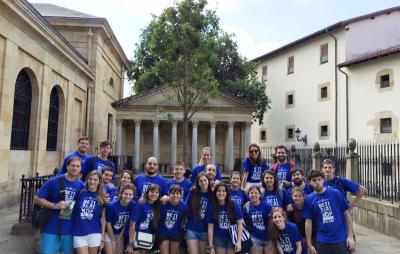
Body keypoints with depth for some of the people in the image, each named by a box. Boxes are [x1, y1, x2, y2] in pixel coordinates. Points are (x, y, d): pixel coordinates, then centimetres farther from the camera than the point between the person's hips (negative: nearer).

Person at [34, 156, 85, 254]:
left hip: (70, 231, 4)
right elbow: (37, 199, -8)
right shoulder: (54, 182, -11)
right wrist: (55, 205, -18)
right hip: (51, 230, -3)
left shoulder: (81, 186, 1)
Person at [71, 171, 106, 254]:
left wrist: (102, 237, 4)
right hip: (79, 234, -1)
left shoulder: (102, 198, 4)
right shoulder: (80, 193, 2)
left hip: (94, 234, 1)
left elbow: (103, 218, 6)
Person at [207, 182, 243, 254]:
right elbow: (210, 228, -3)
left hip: (232, 239, -1)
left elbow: (240, 224, -4)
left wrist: (239, 241, -11)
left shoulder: (234, 206, -5)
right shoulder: (212, 208, -2)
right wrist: (211, 246, -5)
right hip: (219, 239, 1)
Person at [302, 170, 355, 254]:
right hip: (322, 242, 1)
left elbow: (347, 214, 0)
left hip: (341, 240, 0)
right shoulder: (309, 200, -3)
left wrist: (350, 236, -3)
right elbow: (308, 222, 0)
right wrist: (309, 245, 0)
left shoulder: (335, 193, -5)